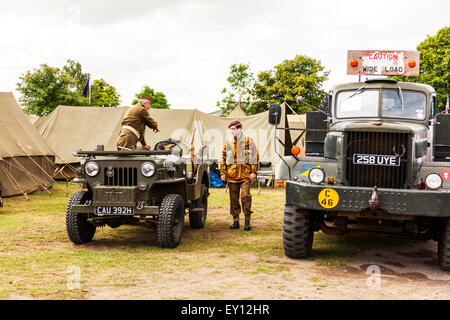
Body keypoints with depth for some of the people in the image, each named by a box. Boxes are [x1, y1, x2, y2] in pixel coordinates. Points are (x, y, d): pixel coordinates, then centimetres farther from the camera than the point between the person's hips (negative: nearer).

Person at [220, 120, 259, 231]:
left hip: (245, 173, -4)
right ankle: (235, 221, 15)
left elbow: (255, 156, 2)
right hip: (232, 174, 4)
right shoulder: (228, 142, 13)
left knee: (245, 196, -12)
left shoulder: (248, 141, 3)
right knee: (233, 198, 6)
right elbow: (223, 158, 16)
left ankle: (247, 220, -1)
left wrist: (253, 172, -5)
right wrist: (222, 172, 8)